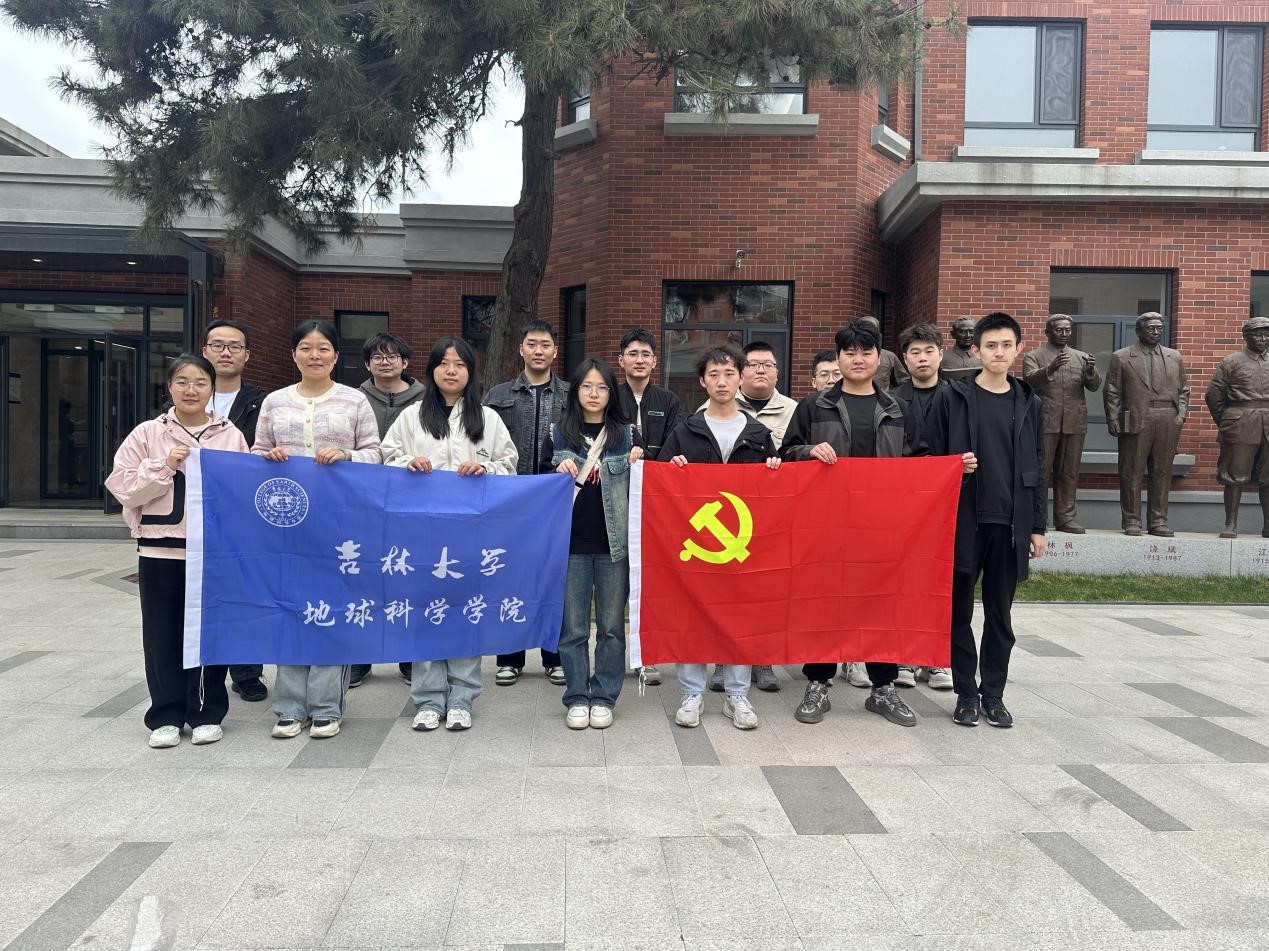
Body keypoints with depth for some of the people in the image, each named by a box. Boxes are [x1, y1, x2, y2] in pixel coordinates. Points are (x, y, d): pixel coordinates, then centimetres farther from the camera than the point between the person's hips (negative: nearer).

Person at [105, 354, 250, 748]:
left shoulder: (231, 436, 3)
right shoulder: (147, 434, 2)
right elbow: (122, 487, -1)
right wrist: (164, 466, -12)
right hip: (160, 550, 0)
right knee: (163, 634, 7)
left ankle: (207, 713, 20)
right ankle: (166, 716, 19)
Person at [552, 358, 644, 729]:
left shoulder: (625, 434, 6)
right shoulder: (562, 433, 6)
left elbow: (636, 489, 11)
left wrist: (637, 465, -9)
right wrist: (561, 474, -10)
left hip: (614, 541, 0)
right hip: (572, 540, 0)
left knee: (612, 625, 5)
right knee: (573, 626, 5)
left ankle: (604, 697, 17)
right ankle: (577, 697, 17)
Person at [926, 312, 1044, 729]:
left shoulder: (1029, 404, 9)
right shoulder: (951, 397, 0)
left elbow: (1036, 469, 11)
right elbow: (931, 458, 0)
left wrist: (1037, 526, 8)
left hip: (1011, 523, 2)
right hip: (963, 521, -2)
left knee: (1000, 614, 9)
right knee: (959, 611, 5)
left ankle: (994, 693, 20)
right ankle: (966, 693, 17)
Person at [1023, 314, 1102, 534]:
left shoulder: (1081, 357, 17)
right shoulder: (1033, 356, 7)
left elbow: (1094, 386, 8)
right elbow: (1030, 380, -10)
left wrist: (1091, 371, -15)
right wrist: (1050, 369, -29)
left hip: (1074, 423, 4)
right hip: (1045, 423, -4)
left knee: (1069, 473, 7)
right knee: (1040, 471, -2)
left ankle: (1065, 517, 13)